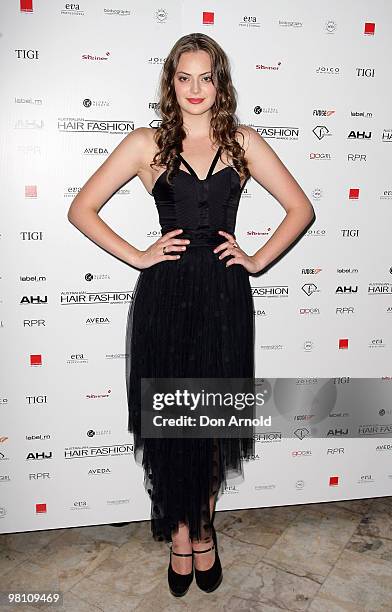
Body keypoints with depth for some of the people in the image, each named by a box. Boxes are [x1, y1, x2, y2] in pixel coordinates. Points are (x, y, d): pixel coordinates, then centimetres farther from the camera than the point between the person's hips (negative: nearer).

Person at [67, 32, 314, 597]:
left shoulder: (243, 142, 9)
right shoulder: (146, 144, 5)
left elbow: (301, 208, 10)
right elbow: (81, 208, 3)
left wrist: (258, 259, 0)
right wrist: (137, 257, -5)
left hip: (225, 294, 1)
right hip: (165, 294, -1)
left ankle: (203, 524, 35)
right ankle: (181, 530, 30)